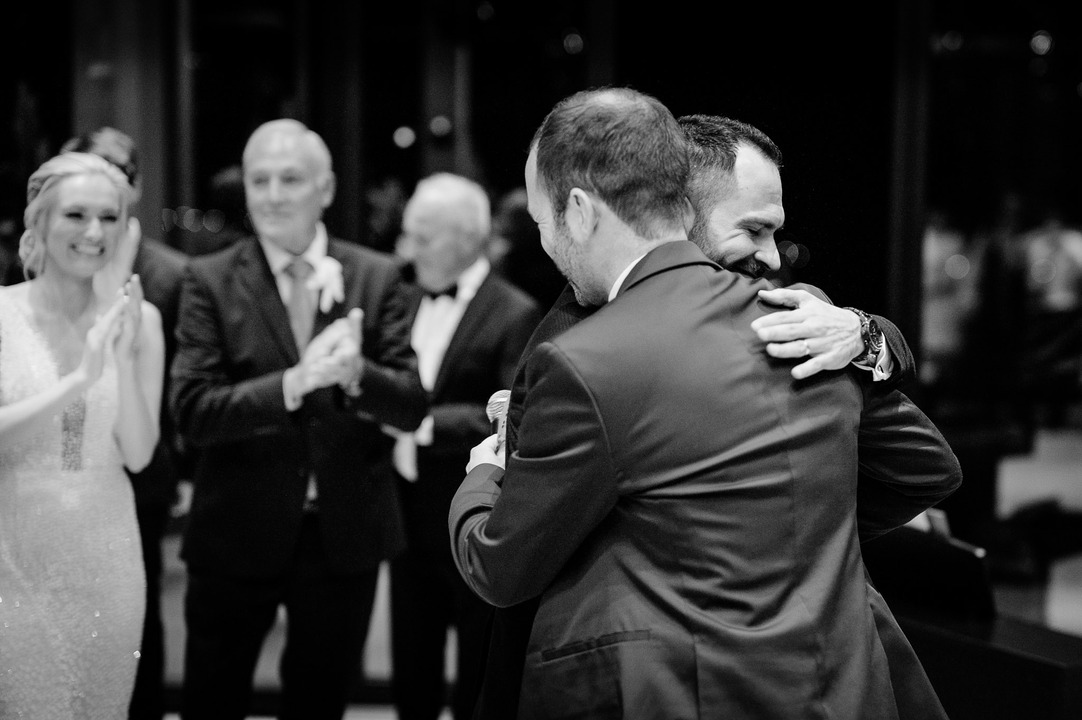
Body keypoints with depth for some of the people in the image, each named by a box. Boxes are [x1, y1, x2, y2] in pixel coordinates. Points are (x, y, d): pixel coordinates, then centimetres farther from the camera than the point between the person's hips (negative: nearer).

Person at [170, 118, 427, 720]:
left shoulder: (378, 277, -1)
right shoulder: (210, 281, -6)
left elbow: (412, 407, -6)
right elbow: (192, 411, -15)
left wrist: (356, 373, -27)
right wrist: (295, 382, -30)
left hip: (345, 533, 2)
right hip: (237, 534, -1)